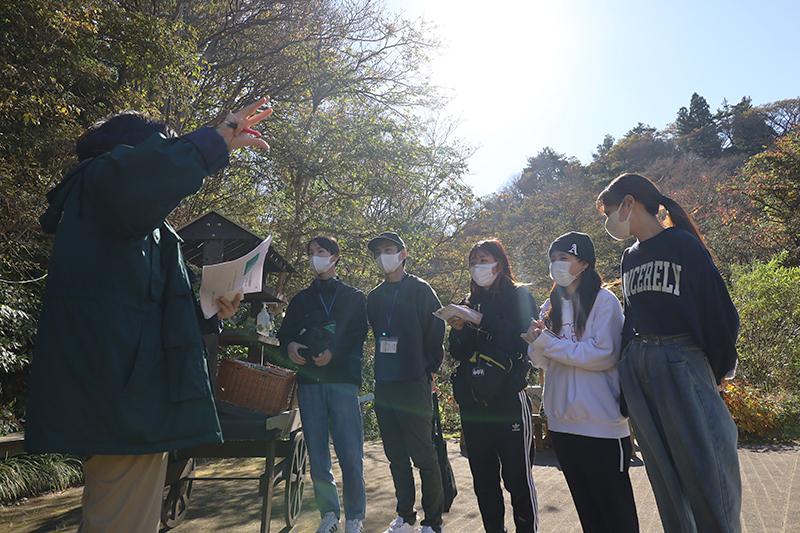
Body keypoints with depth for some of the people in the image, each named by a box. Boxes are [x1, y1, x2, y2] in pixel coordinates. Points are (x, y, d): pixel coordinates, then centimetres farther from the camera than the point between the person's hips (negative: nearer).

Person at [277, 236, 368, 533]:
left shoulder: (353, 296, 13)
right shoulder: (301, 299, 21)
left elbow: (358, 336, 1)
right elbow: (285, 333, 18)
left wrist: (333, 353, -16)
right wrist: (290, 346, -6)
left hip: (342, 379, -3)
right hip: (309, 380, 3)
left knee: (350, 453, -6)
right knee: (316, 453, 3)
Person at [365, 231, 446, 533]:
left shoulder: (420, 290, -2)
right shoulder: (374, 297, 14)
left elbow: (436, 330, -3)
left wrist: (429, 368, 0)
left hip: (414, 384, -5)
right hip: (383, 386, 6)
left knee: (423, 455, 0)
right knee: (396, 456, 13)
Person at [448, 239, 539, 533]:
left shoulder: (520, 297, 2)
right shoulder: (469, 303, 17)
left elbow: (523, 341, -13)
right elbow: (458, 353, 13)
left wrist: (483, 323, -17)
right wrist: (458, 329, -7)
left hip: (508, 398, -5)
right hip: (472, 400, 5)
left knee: (517, 478, 0)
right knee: (483, 479, 12)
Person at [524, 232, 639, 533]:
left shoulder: (604, 301, -7)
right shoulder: (551, 306, 11)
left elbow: (604, 355, -18)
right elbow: (541, 362, 9)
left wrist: (548, 342, -17)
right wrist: (537, 344, -13)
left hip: (600, 420, -6)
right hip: (561, 420, 6)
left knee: (613, 501, 7)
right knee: (584, 502, 18)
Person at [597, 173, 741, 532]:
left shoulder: (683, 244, -7)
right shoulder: (630, 258, 14)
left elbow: (718, 310, -7)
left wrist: (718, 371, -3)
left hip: (683, 364, -6)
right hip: (636, 368, 6)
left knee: (704, 467, -1)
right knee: (664, 472, 11)